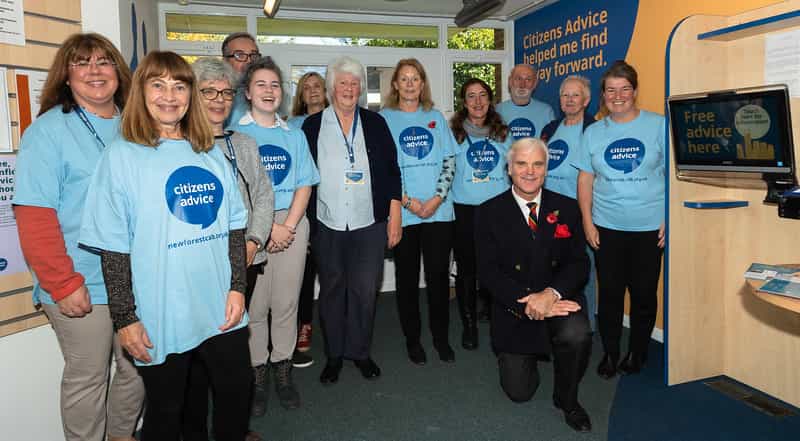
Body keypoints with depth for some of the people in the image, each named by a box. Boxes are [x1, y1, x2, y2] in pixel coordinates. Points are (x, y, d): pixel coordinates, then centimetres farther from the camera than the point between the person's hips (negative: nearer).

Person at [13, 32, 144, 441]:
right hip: (81, 289, -5)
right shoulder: (47, 131, -8)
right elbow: (34, 220, -13)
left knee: (138, 368, 17)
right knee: (87, 378, 9)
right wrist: (64, 284, -17)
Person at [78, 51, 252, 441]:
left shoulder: (211, 154, 8)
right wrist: (124, 318, -10)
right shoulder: (121, 156, -5)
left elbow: (234, 227, 9)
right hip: (161, 317, -4)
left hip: (221, 309, 4)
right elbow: (112, 245, -7)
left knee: (236, 388, 16)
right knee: (166, 409, 12)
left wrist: (237, 287, 1)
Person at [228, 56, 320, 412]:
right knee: (254, 304, 2)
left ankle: (282, 369, 20)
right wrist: (267, 228, -11)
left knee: (286, 303, 6)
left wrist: (289, 225, -7)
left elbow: (304, 185, 7)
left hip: (292, 224, 3)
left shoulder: (294, 135, 13)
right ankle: (256, 373, 17)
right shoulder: (235, 134, 2)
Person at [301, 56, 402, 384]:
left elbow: (392, 171, 6)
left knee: (365, 291, 4)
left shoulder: (375, 123, 6)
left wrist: (395, 215, 1)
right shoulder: (313, 125, 3)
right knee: (332, 290, 10)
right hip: (327, 224, 0)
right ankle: (334, 355, 25)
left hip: (370, 222, 1)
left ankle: (360, 351, 23)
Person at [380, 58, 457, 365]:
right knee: (407, 276, 6)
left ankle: (441, 337, 20)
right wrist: (406, 201, -11)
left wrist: (437, 198, -6)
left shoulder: (436, 117, 12)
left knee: (439, 274, 5)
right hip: (402, 212, -2)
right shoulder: (384, 118, 4)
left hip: (439, 210, 2)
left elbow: (449, 161, 8)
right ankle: (412, 338, 20)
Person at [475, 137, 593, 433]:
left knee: (577, 334, -33)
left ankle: (567, 400, -1)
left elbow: (579, 263, -5)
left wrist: (551, 293, -25)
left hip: (559, 299, 1)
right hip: (514, 308, 0)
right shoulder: (489, 212, -5)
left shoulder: (567, 208, 1)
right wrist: (527, 303, -24)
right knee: (519, 392, 3)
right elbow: (488, 271, -11)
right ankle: (514, 356, 40)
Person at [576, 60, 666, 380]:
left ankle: (637, 353, 27)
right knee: (609, 293, 7)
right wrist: (587, 222, 1)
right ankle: (610, 354, 23)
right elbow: (585, 179, 7)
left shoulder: (659, 126, 0)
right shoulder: (593, 132, 7)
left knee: (644, 293, 8)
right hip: (607, 227, 2)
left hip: (649, 225, -1)